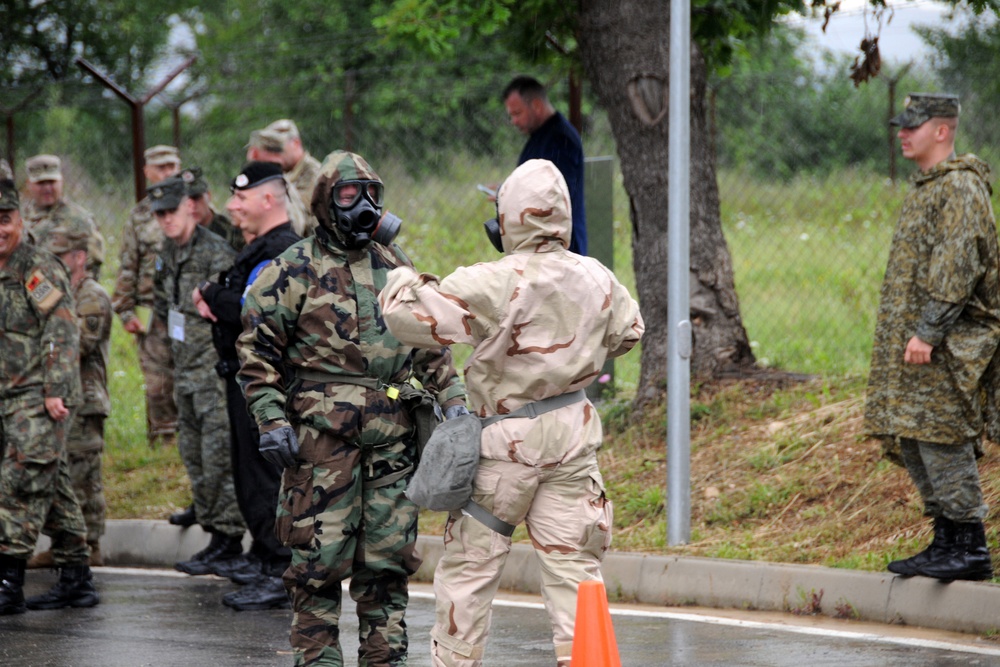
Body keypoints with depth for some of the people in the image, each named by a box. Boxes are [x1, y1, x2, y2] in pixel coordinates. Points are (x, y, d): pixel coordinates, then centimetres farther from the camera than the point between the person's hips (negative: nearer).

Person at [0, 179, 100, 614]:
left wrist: (56, 392, -20)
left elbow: (62, 335, -14)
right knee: (53, 489, 11)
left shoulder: (40, 270, -9)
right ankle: (76, 580, 15)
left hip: (39, 398, -8)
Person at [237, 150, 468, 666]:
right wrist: (272, 422, -10)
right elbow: (257, 352, -3)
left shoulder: (395, 265, 14)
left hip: (391, 432, 5)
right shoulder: (295, 270, -2)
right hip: (323, 431, -5)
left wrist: (453, 399, 10)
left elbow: (429, 343, 21)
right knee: (321, 556, -3)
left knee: (388, 556, 7)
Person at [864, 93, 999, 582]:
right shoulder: (926, 188, 19)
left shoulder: (960, 188, -13)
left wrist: (927, 332, -23)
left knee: (940, 439, -11)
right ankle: (947, 542, 14)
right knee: (912, 438, 10)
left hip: (946, 343, -10)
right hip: (915, 335, 10)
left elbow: (957, 268, -20)